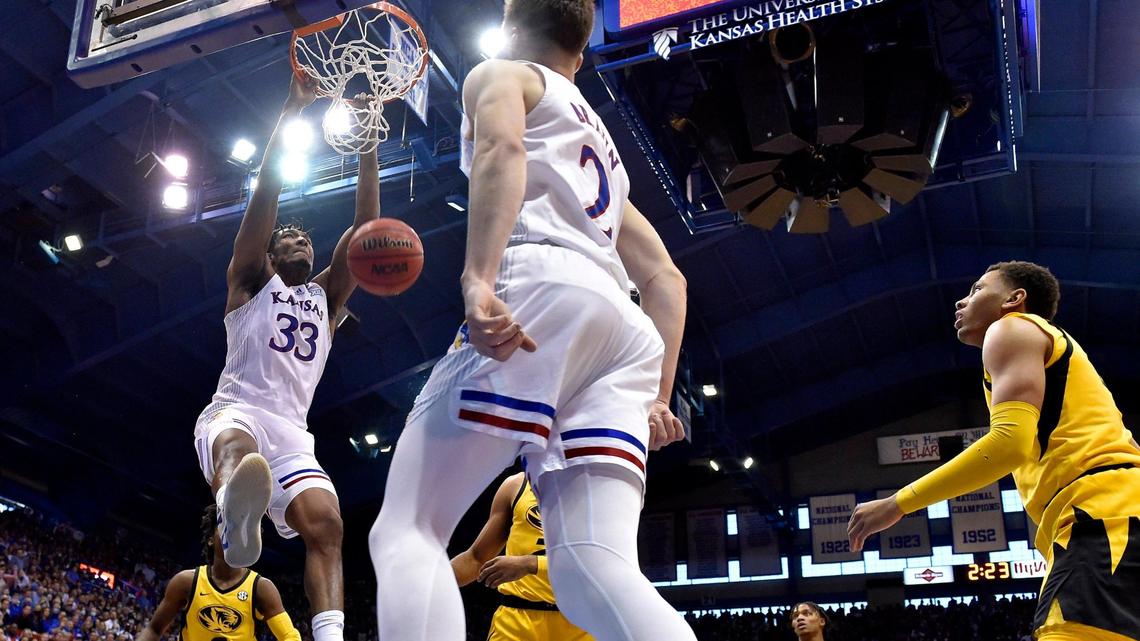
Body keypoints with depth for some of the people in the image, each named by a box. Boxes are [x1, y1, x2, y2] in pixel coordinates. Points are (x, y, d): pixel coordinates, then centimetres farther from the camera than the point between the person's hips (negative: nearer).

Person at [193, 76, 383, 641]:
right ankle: (236, 510, -77)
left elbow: (365, 226, 14)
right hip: (235, 412, -4)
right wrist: (293, 108, 1)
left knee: (325, 523, -23)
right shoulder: (250, 282, 18)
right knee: (239, 445, -42)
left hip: (291, 433, 5)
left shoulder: (325, 296, 26)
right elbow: (266, 193, 6)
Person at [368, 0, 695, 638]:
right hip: (625, 326, 7)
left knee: (406, 533, -8)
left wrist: (478, 278, -20)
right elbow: (667, 280, 32)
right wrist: (657, 396, 27)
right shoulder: (602, 144, 40)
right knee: (596, 569, -7)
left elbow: (503, 146, -6)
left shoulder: (500, 74, 20)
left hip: (537, 285, -6)